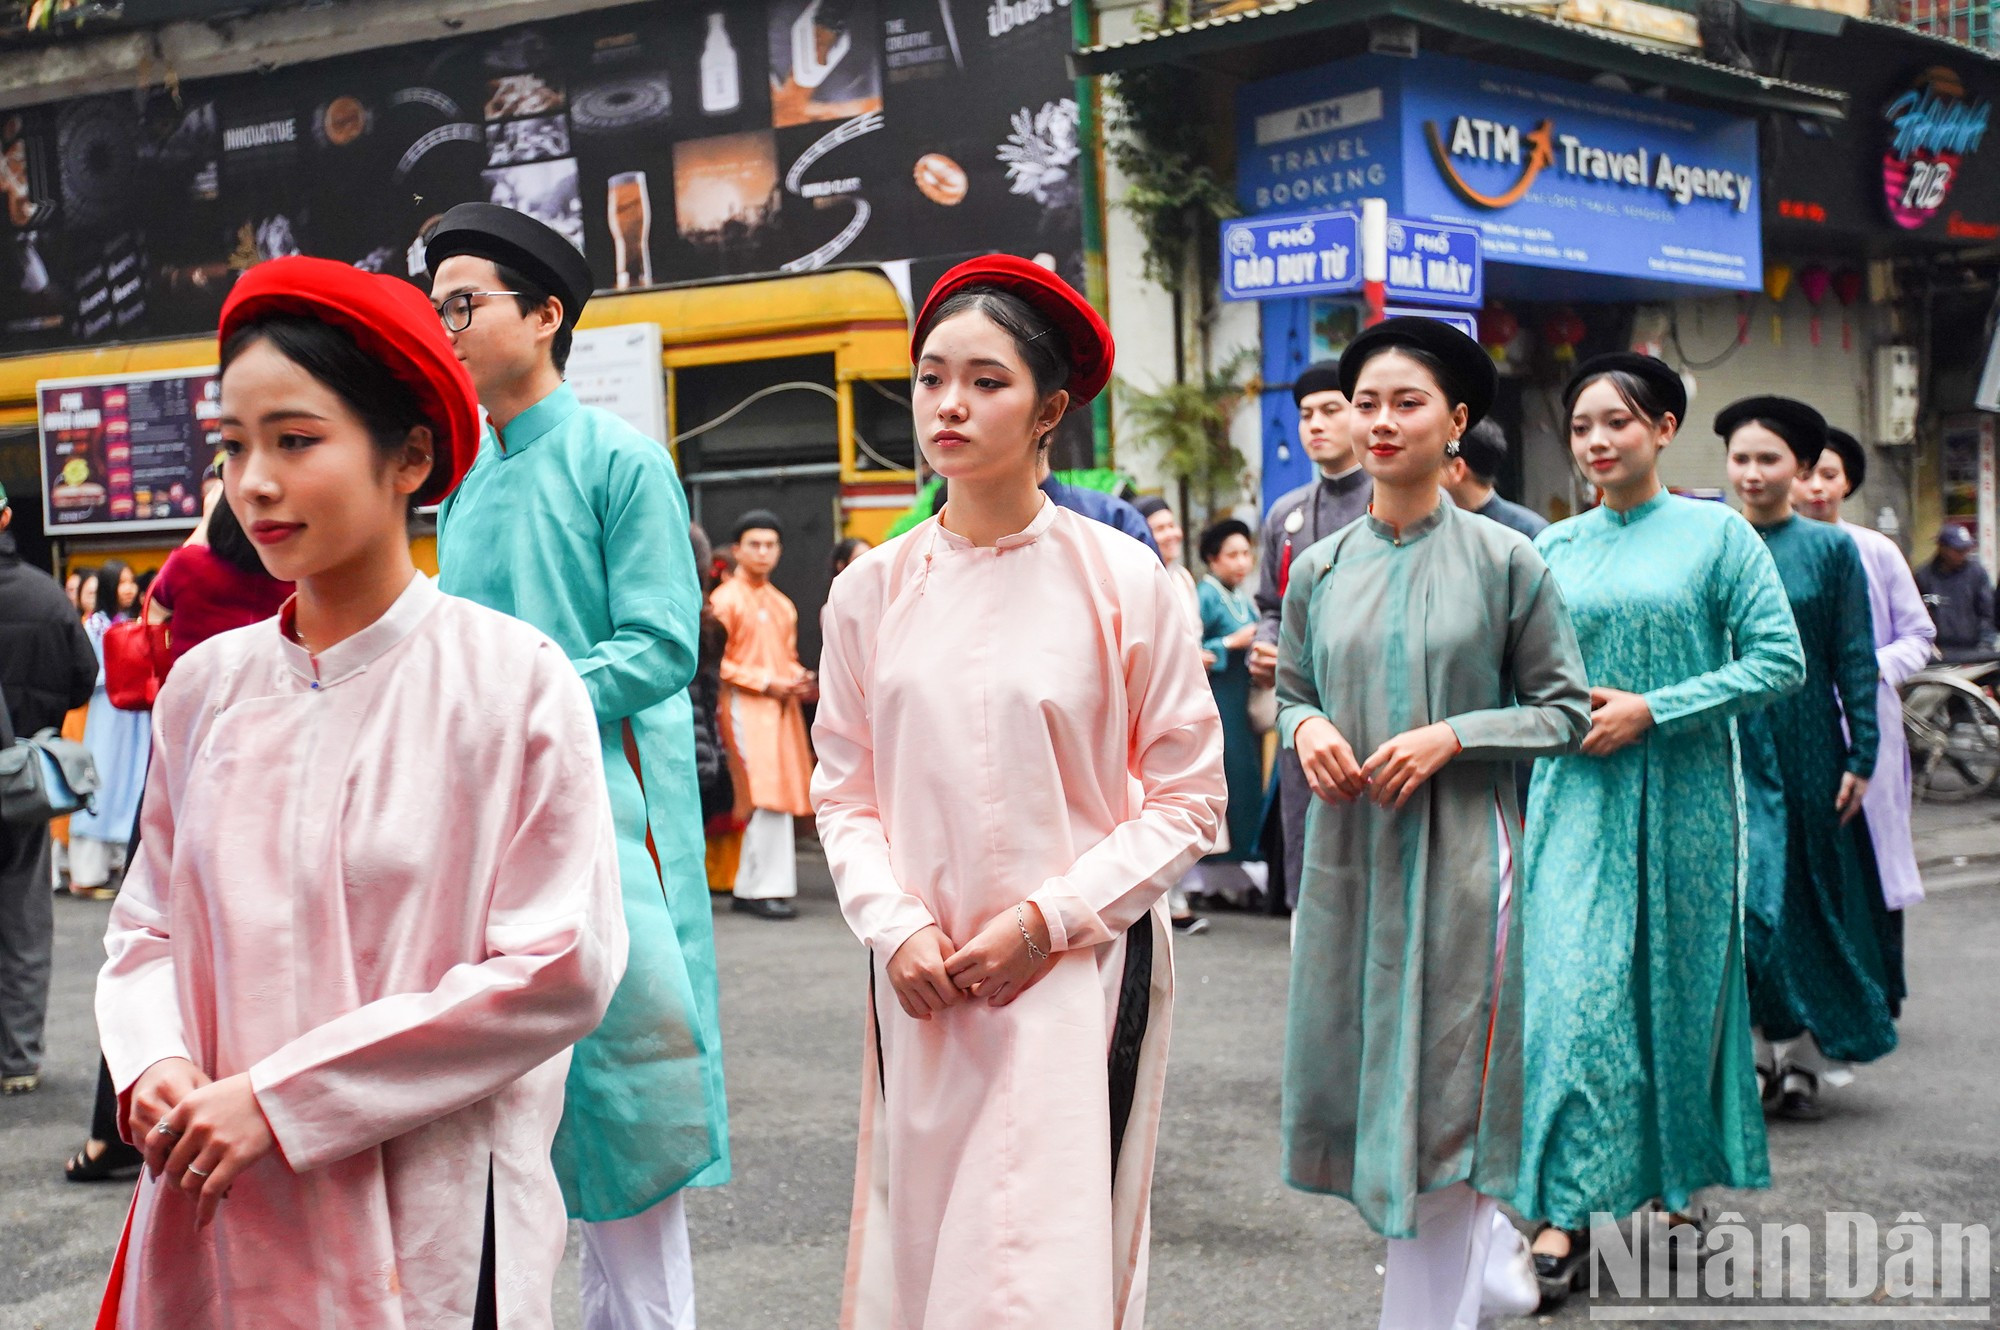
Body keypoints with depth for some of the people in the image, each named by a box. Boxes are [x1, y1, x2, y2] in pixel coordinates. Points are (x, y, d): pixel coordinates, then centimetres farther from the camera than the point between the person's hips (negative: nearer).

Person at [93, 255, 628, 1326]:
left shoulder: (513, 678, -10)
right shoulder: (206, 686, 2)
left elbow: (559, 969, -14)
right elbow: (149, 921, 11)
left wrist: (282, 1100, -14)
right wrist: (155, 1061, -10)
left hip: (425, 1231, -4)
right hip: (213, 1221, 4)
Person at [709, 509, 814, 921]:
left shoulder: (783, 605, 19)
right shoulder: (725, 599, -3)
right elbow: (718, 663, -9)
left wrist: (799, 680, 4)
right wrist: (766, 683, -14)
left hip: (782, 709, 7)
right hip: (746, 708, -7)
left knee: (777, 796, 6)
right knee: (765, 796, -12)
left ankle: (748, 888, 13)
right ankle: (767, 889, -8)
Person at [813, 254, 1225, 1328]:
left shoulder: (1124, 581, -5)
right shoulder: (873, 591, 3)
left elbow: (1187, 795, -3)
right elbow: (844, 794, 7)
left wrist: (1050, 919, -11)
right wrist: (895, 926, -8)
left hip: (1082, 970, -2)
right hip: (923, 981, 3)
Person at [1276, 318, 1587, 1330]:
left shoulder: (1503, 560, -3)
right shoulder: (1319, 570, 7)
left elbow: (1565, 710, -2)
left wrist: (1449, 736, -16)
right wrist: (1307, 728, -7)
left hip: (1457, 856, -4)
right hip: (1347, 855, 4)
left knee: (1435, 1098, -2)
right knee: (1350, 1083, 10)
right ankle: (1488, 1247, 35)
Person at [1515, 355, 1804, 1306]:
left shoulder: (1717, 534, -2)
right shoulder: (1555, 547, 8)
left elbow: (1780, 661, -8)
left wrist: (1651, 710, -14)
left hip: (1683, 795, -2)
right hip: (1577, 795, 2)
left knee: (1679, 981, 8)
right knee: (1574, 985, -7)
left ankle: (1675, 1174, 29)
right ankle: (1566, 1214, -4)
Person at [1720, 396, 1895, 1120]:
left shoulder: (1830, 549, 2)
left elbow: (1855, 661, 1)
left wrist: (1861, 758, -4)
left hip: (1805, 750, 0)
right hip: (1724, 747, 0)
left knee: (1809, 897, 5)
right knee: (1740, 898, -3)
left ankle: (1803, 1059, 14)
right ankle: (1754, 1052, 8)